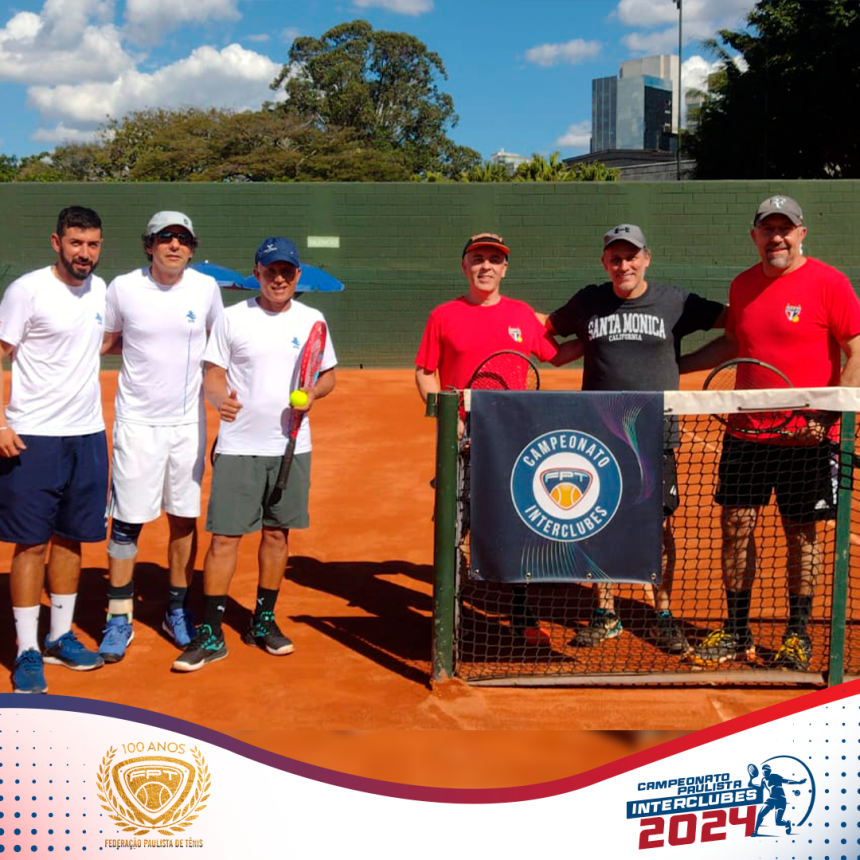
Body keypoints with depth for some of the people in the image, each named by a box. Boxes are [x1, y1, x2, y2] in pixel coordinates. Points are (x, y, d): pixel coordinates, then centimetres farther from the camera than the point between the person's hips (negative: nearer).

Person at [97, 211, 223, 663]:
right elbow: (105, 342, 7)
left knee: (184, 518, 9)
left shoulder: (206, 287, 0)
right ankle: (119, 618, 11)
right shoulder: (122, 288, -6)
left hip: (189, 422, 2)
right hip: (138, 422, -2)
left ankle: (177, 611, 23)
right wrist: (147, 343, -7)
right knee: (126, 521, -1)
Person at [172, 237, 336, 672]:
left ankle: (263, 620, 25)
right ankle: (210, 633, 2)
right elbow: (212, 376, 0)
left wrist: (311, 393, -9)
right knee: (225, 535, -4)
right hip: (239, 446, -2)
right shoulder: (232, 318, 0)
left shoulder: (312, 320, 6)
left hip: (292, 446, 3)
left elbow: (328, 376, 13)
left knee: (277, 533, 10)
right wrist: (220, 398, -22)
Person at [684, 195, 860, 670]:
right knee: (735, 527, 6)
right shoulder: (742, 285, 9)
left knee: (801, 533, 6)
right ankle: (737, 633, 19)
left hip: (805, 439, -5)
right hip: (745, 433, 5)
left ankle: (797, 637, 21)